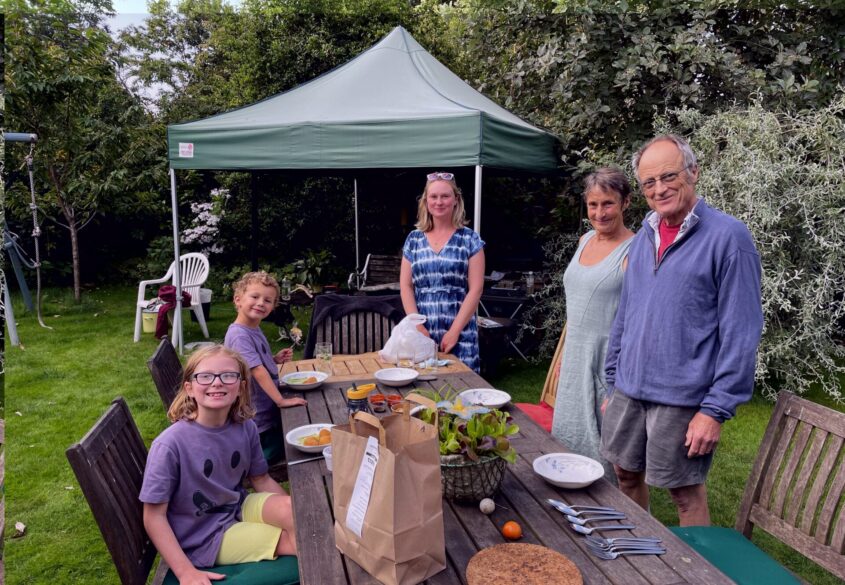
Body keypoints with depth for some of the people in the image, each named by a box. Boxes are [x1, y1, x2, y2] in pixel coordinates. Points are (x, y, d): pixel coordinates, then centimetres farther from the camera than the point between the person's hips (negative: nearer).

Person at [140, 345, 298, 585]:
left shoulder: (246, 428, -9)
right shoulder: (170, 444, -23)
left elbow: (261, 479, 5)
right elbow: (154, 516, -16)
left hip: (239, 508, 5)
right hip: (204, 535, -4)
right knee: (296, 541, -17)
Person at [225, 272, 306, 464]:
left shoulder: (255, 330, 6)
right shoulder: (239, 335, -24)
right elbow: (258, 371, -28)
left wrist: (276, 359, 2)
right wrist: (281, 401, -28)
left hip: (268, 410, 9)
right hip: (257, 419, -9)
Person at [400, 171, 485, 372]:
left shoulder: (470, 239, 1)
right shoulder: (413, 240, 9)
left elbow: (475, 289, -4)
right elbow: (405, 286, 7)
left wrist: (454, 331, -10)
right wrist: (418, 326, -4)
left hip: (460, 333, -2)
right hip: (422, 333, 2)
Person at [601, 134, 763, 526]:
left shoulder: (728, 237, -11)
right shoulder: (643, 237, 8)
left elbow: (740, 333, -13)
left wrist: (717, 409, -16)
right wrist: (613, 383, 13)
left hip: (682, 399, -6)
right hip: (628, 391, 6)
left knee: (686, 492, 8)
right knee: (627, 475, 18)